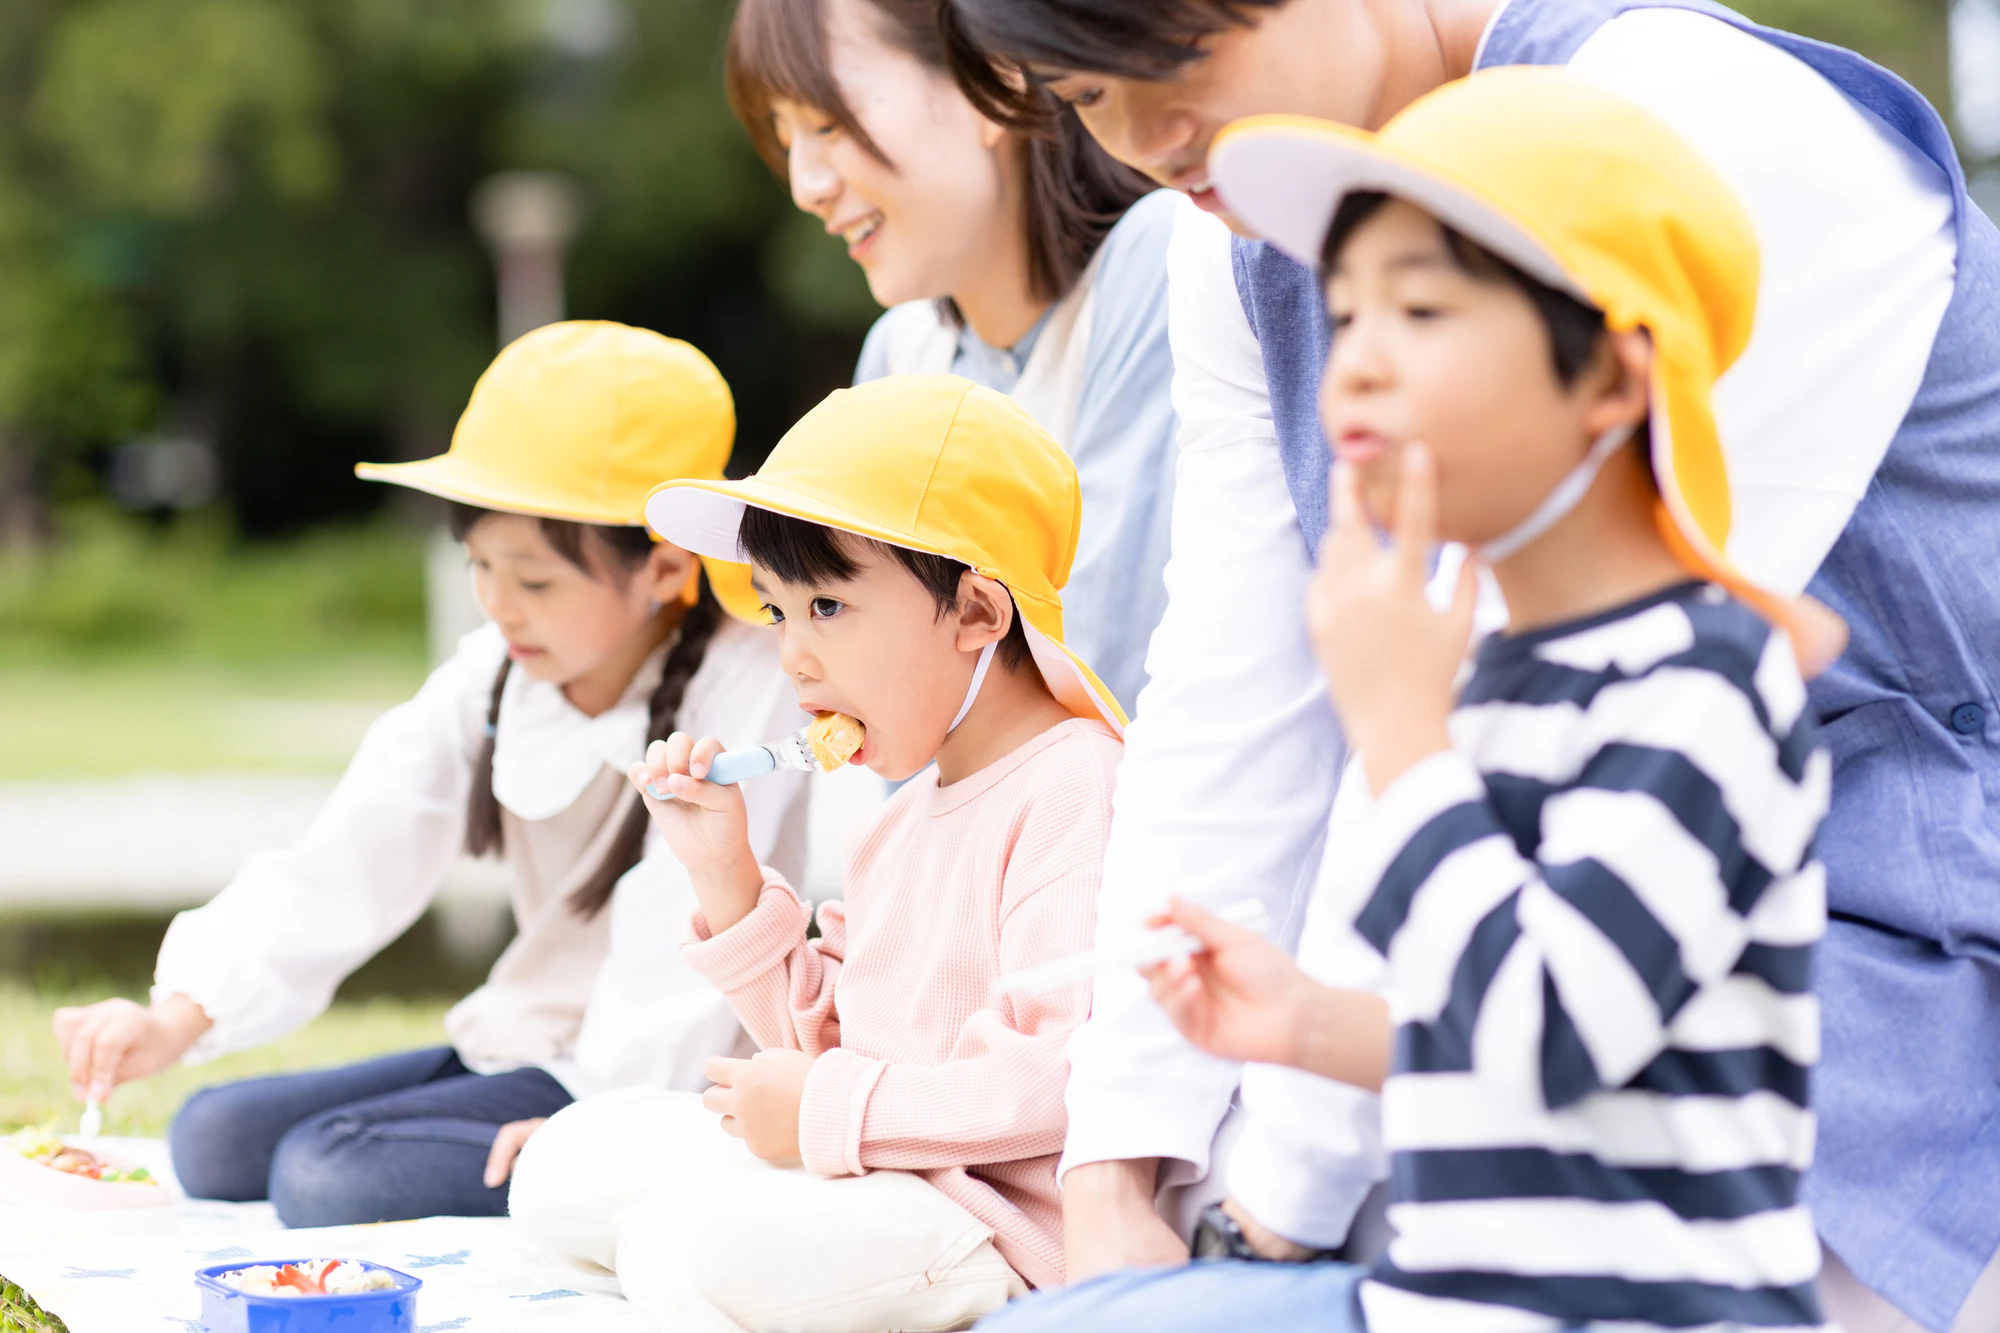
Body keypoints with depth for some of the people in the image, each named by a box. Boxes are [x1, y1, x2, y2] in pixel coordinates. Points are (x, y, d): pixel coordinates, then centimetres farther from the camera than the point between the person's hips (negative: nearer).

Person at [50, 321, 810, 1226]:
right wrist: (180, 1016, -16)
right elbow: (348, 864, -5)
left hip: (651, 1088, -8)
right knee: (213, 1136, 5)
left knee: (326, 1173, -23)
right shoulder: (493, 672, 2)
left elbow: (687, 935, -24)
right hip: (519, 1048, 9)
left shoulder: (743, 686, -19)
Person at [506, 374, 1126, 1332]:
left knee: (691, 1240, -29)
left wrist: (835, 1112, -20)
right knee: (562, 1164, 9)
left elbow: (1073, 1073, -26)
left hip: (1001, 1219, -11)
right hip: (872, 1174, 11)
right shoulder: (914, 810, 17)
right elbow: (830, 1042, 21)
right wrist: (726, 878, 10)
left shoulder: (1073, 789, -16)